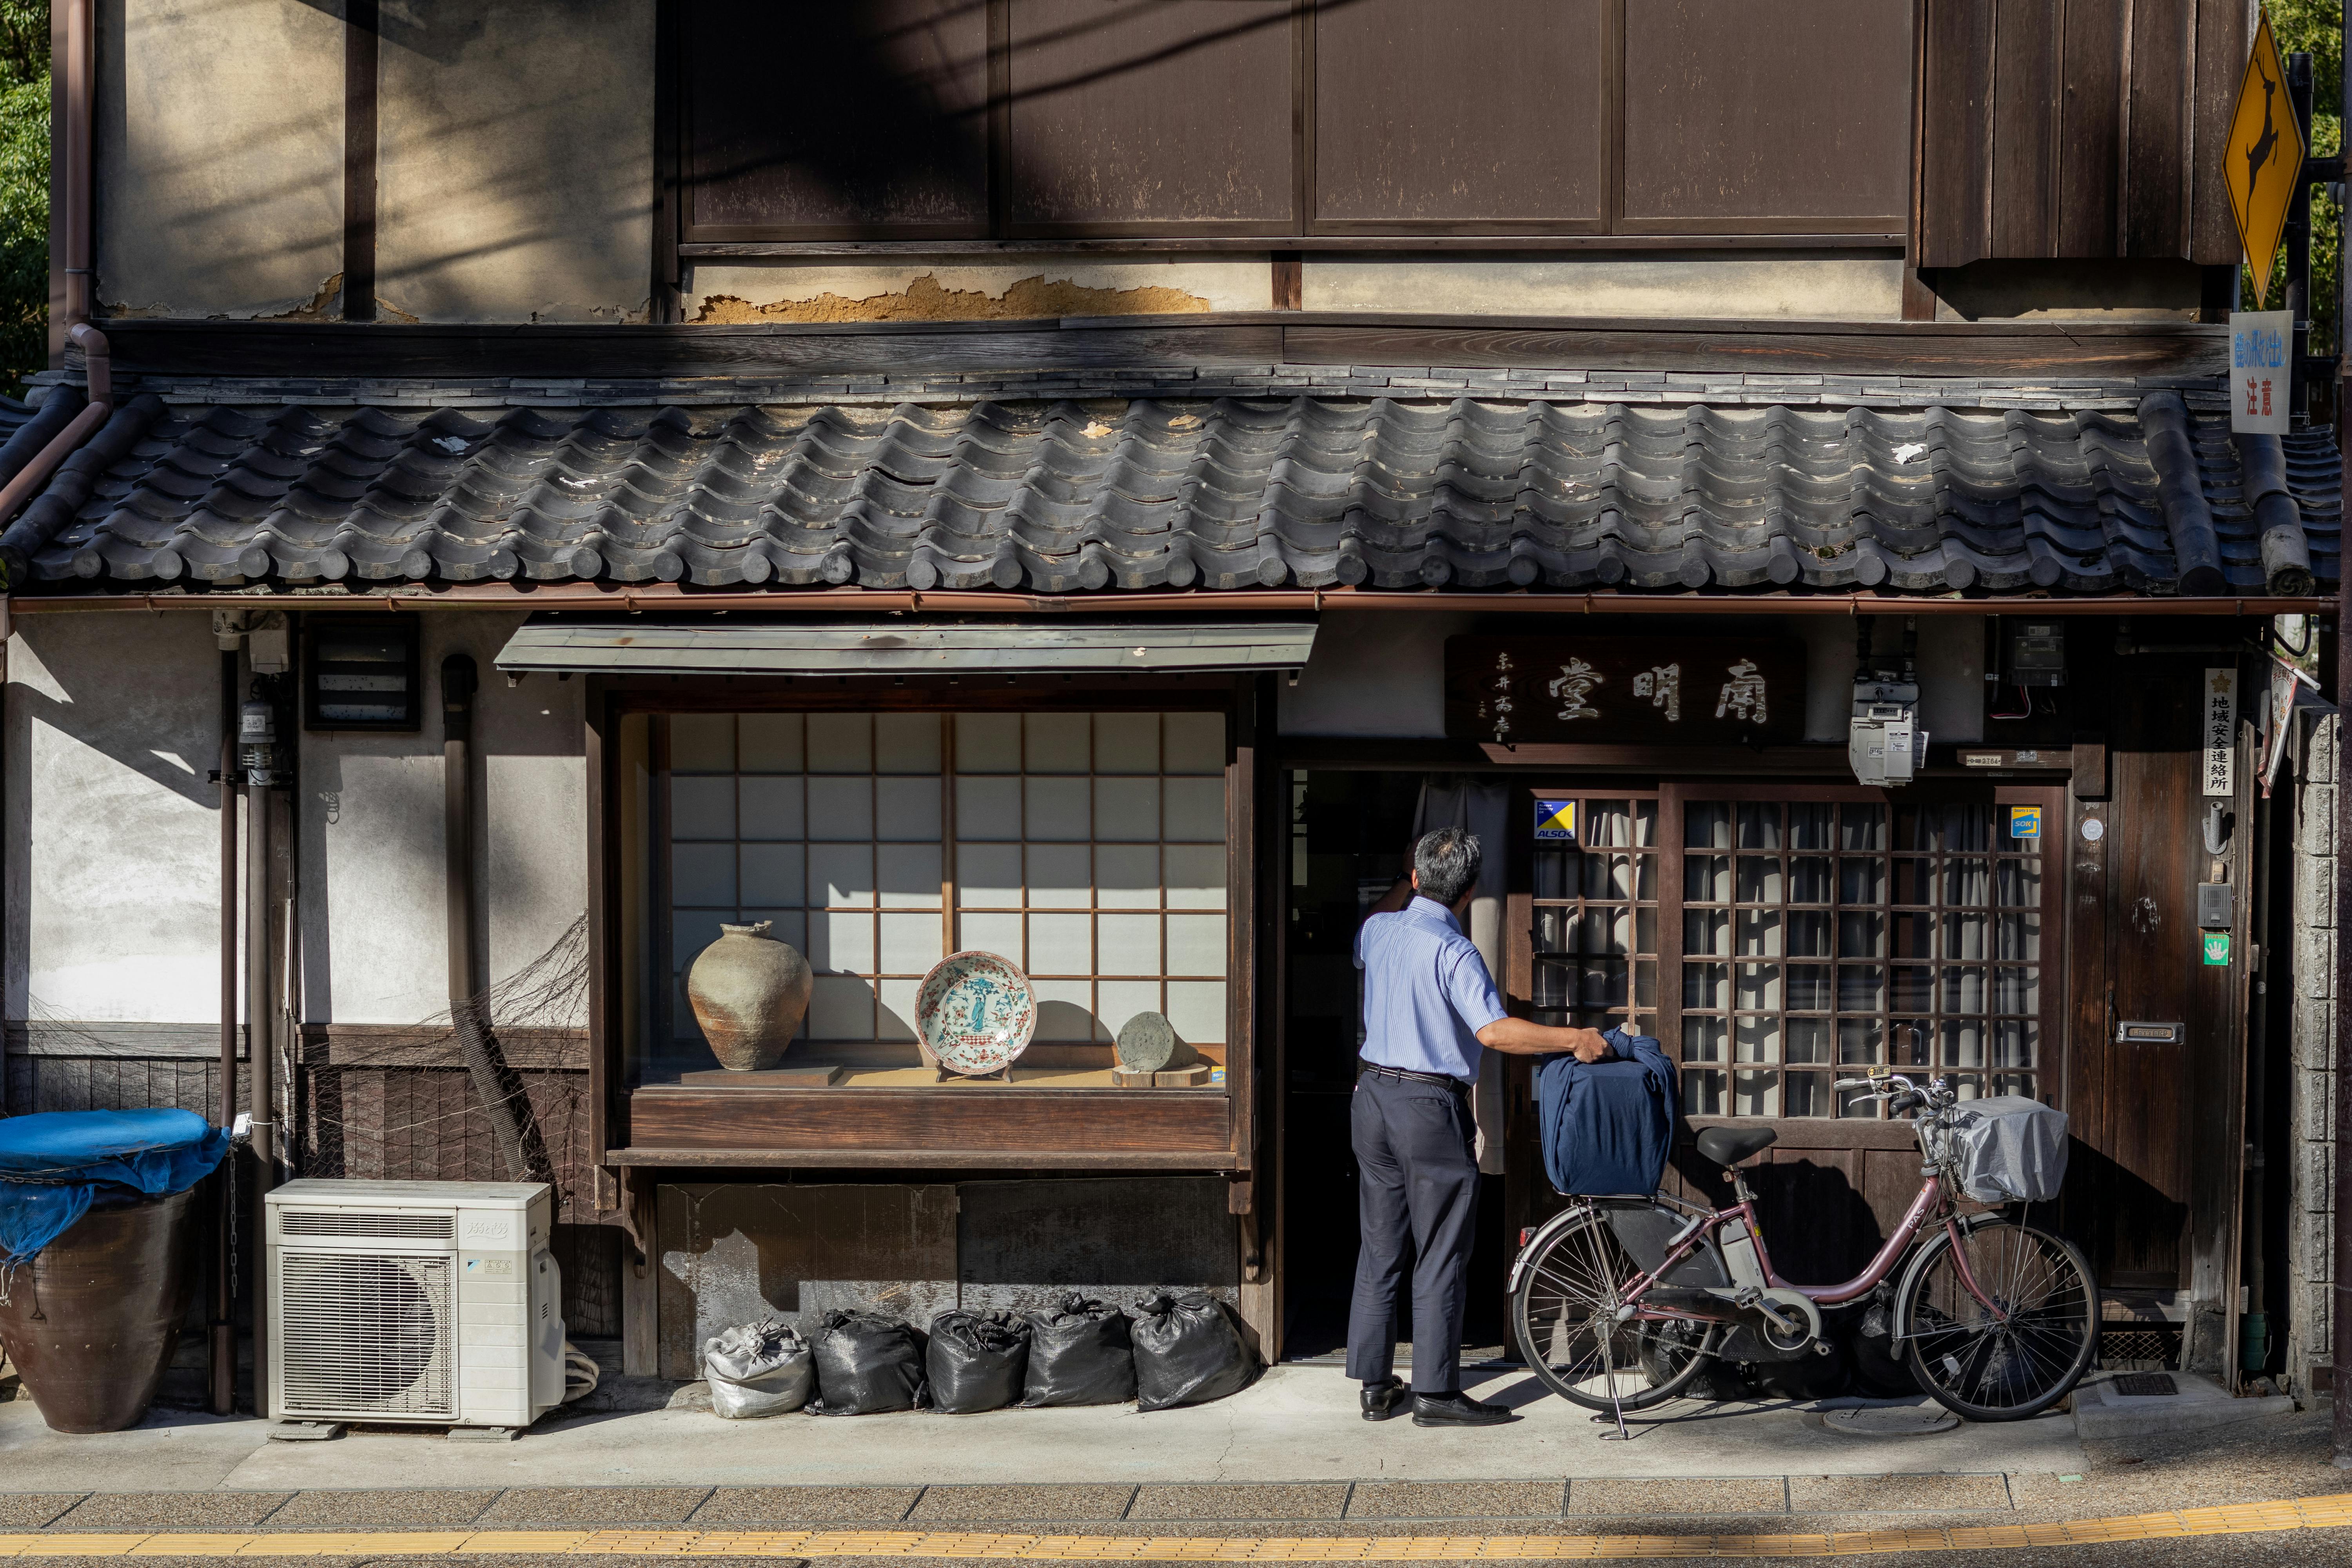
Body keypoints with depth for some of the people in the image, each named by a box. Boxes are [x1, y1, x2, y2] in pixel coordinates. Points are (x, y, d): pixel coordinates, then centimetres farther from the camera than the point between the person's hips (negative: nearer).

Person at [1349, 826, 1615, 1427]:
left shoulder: (1378, 931, 5)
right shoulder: (1453, 951, -16)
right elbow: (1494, 1030, -25)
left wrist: (1406, 884, 44)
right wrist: (1575, 1039, -19)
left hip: (1373, 1098, 7)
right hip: (1431, 1107, -7)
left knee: (1380, 1249, 12)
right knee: (1440, 1258, 0)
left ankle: (1374, 1384, 15)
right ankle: (1435, 1392, 0)